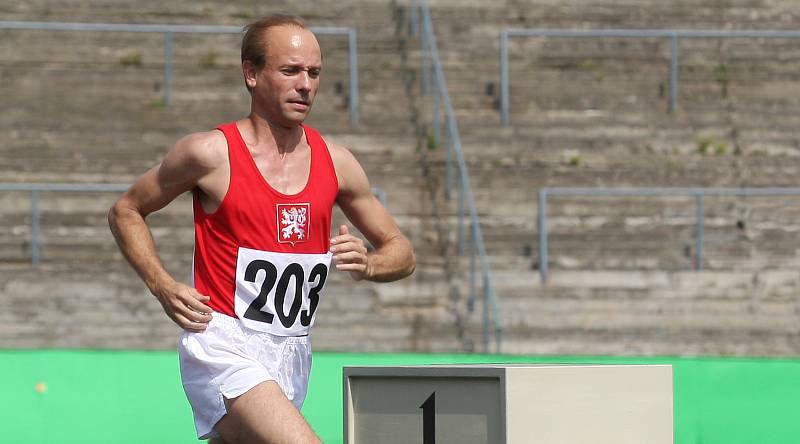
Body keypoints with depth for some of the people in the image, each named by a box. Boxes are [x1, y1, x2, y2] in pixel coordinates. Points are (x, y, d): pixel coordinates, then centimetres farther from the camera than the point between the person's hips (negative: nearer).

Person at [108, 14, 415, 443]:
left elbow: (401, 252, 17)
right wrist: (163, 286, -8)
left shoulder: (335, 162, 7)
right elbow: (125, 212, 7)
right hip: (222, 348, -6)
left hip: (291, 358, 6)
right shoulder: (211, 153, -6)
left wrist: (367, 264, -7)